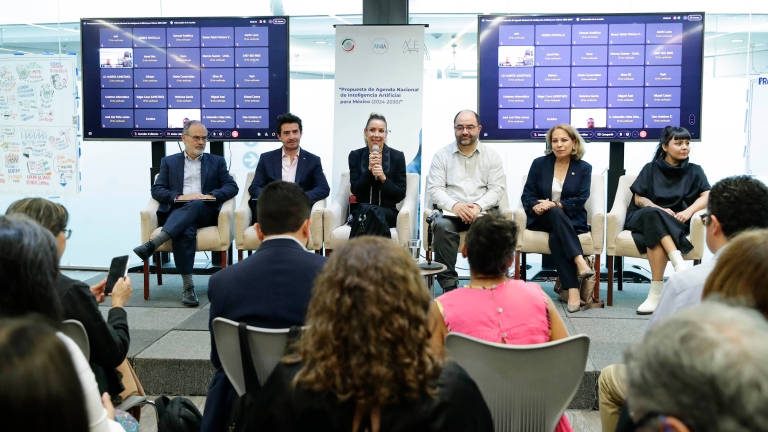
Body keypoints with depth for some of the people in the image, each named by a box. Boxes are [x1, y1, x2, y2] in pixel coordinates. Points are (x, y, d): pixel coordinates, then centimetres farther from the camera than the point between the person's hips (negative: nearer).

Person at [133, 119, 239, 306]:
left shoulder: (217, 162, 22)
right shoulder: (169, 162, 22)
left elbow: (232, 187, 9)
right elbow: (157, 190, 10)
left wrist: (211, 196, -10)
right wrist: (180, 197, -10)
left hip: (205, 212, 0)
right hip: (176, 213, 0)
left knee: (195, 205, -37)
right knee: (186, 231, -36)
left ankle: (153, 244, -49)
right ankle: (188, 287, -37)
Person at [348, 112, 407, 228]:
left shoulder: (397, 156, 3)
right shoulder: (355, 156, 7)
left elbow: (401, 195, 1)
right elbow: (355, 191, 0)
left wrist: (383, 178, -15)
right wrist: (369, 169, -12)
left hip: (388, 213, -1)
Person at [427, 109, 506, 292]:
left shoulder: (492, 156, 13)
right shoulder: (441, 155, 12)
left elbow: (497, 188, 4)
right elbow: (435, 189, 2)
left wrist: (478, 206, -16)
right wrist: (454, 205, -17)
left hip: (482, 210, 0)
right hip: (450, 211, 0)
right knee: (442, 226, -34)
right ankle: (448, 285, -29)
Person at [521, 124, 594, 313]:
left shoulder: (583, 168, 9)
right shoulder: (539, 164, 11)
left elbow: (580, 200, -3)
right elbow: (527, 195, 4)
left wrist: (554, 204, -18)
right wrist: (536, 207, -19)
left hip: (571, 220, 0)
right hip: (541, 220, 0)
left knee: (555, 238, -35)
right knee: (555, 214, -36)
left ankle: (572, 289, -40)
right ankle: (580, 262, -48)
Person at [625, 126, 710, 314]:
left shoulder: (694, 171, 18)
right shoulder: (650, 169, 17)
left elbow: (706, 196, 3)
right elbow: (639, 199, 7)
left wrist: (688, 211, -17)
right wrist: (659, 209, -12)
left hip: (676, 223, 0)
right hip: (643, 218, 0)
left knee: (656, 235, -37)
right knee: (653, 214, -39)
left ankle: (656, 292, -43)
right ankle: (679, 263, -49)